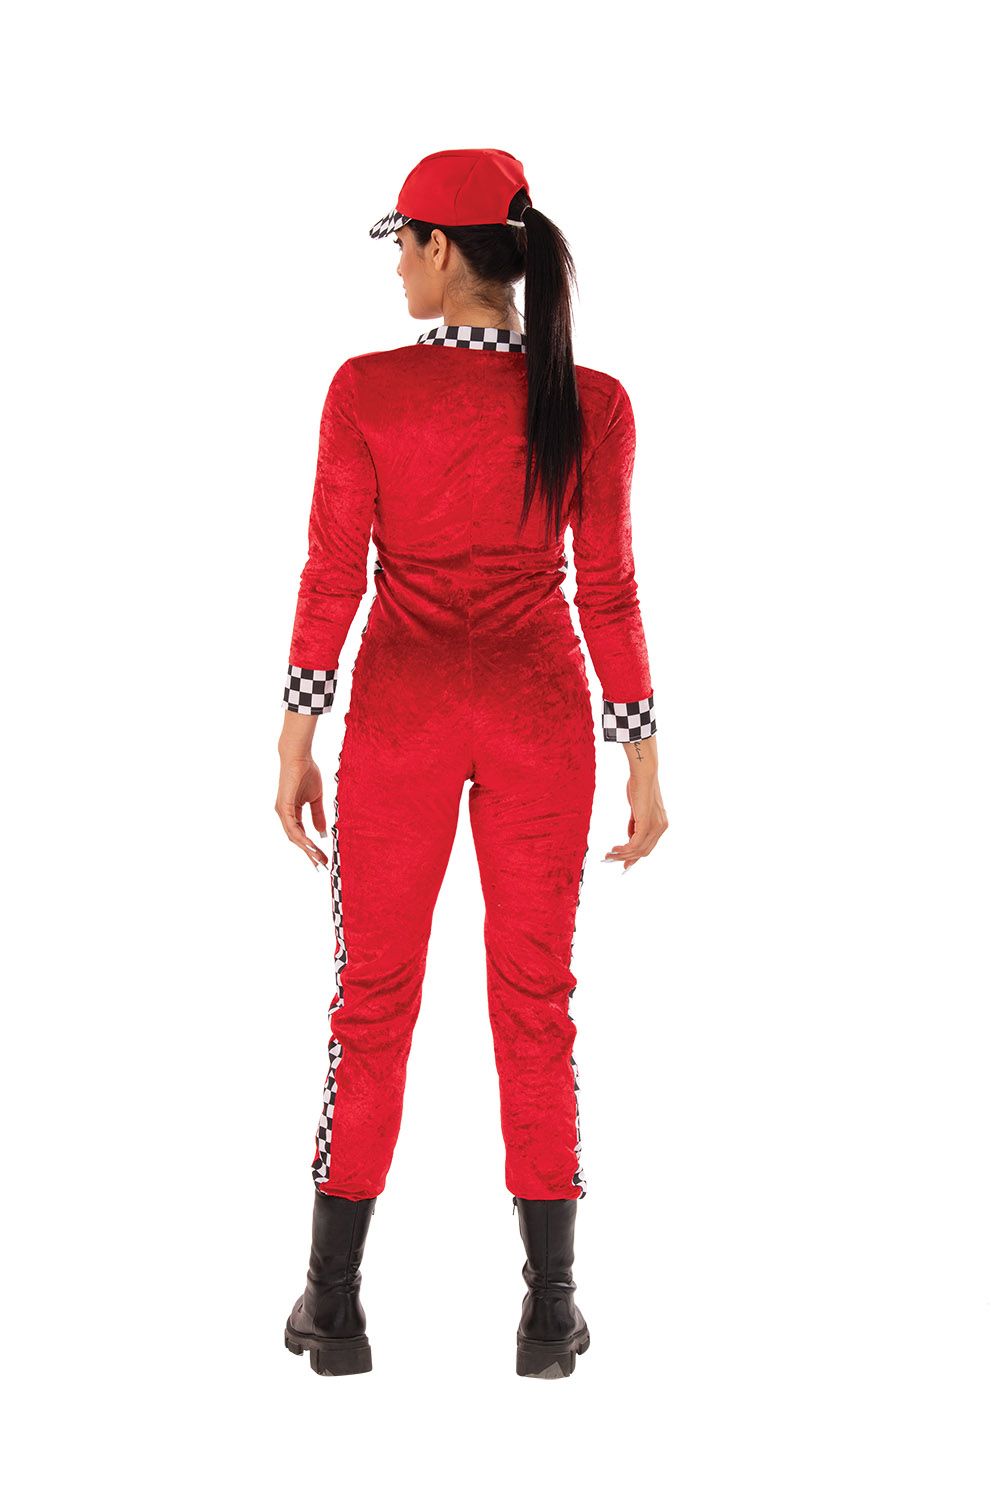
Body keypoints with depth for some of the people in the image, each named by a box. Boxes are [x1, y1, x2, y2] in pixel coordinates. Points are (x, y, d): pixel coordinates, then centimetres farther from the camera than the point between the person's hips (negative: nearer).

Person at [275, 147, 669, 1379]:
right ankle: (549, 1310, 9)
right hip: (540, 712, 1)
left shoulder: (368, 389, -8)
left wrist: (295, 741, -1)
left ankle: (335, 1305, 12)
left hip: (401, 709, -1)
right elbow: (608, 593, -5)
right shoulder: (590, 403, -5)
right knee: (537, 1001, 8)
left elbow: (332, 575, -8)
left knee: (372, 998, 8)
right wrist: (641, 757, 2)